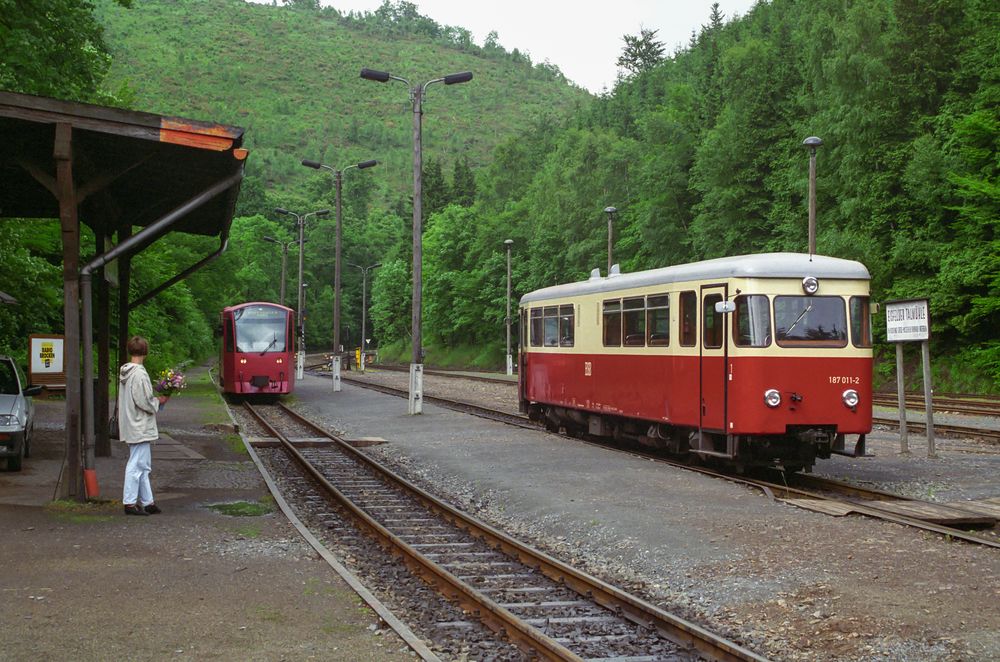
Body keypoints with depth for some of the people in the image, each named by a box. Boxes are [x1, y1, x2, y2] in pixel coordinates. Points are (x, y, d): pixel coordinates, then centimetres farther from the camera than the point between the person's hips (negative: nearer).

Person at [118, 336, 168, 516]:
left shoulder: (125, 373, 10)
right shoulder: (139, 374, -19)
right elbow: (144, 402, -21)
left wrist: (154, 399, 13)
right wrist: (158, 401, -4)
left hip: (132, 426, 10)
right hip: (140, 427, -10)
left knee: (143, 466, 14)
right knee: (137, 464, -4)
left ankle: (147, 501, 20)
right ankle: (130, 503, 0)